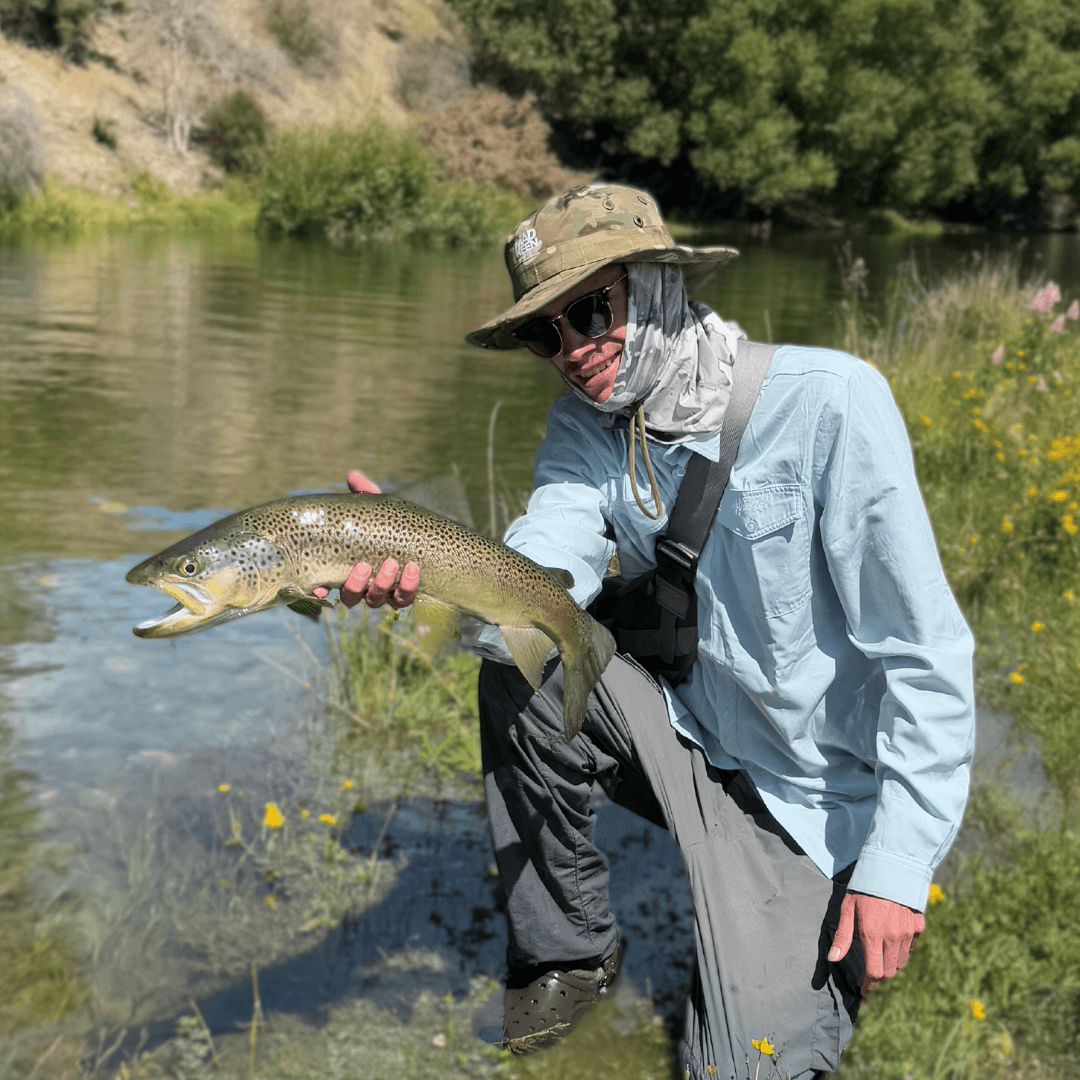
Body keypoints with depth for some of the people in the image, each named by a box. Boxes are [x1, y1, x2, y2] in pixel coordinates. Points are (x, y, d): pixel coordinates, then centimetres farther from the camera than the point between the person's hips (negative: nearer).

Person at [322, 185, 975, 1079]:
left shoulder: (829, 402, -21)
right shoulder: (587, 429, -4)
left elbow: (924, 653, -21)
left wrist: (900, 861, -23)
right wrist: (425, 575, -44)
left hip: (808, 801, -4)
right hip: (688, 742, 4)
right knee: (517, 666, -19)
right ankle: (568, 947, 2)